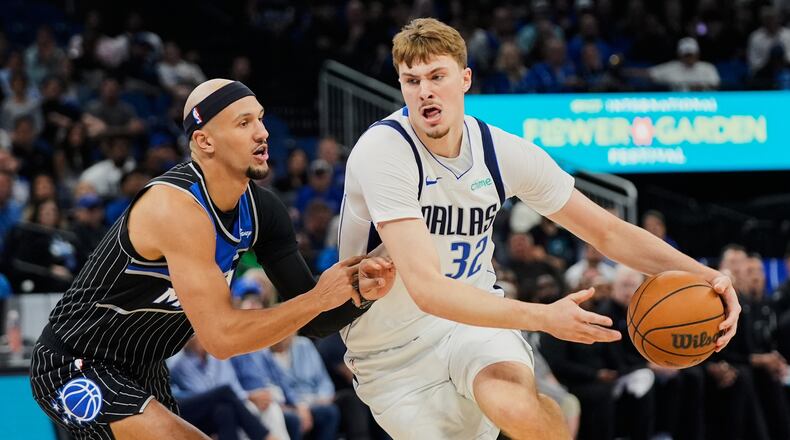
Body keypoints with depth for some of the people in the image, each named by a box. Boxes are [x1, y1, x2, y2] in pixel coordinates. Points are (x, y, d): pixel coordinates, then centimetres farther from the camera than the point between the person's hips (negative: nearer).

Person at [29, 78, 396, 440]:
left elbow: (314, 322, -1)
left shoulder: (261, 209, -4)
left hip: (140, 372, 9)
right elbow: (221, 337, -32)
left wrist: (358, 292, -22)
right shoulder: (178, 207, -29)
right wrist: (320, 297, -28)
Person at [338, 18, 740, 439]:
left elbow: (607, 231, 0)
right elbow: (427, 288, -34)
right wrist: (544, 317, -43)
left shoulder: (503, 152, -8)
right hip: (392, 352, -1)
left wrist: (702, 275, -17)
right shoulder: (381, 152, -24)